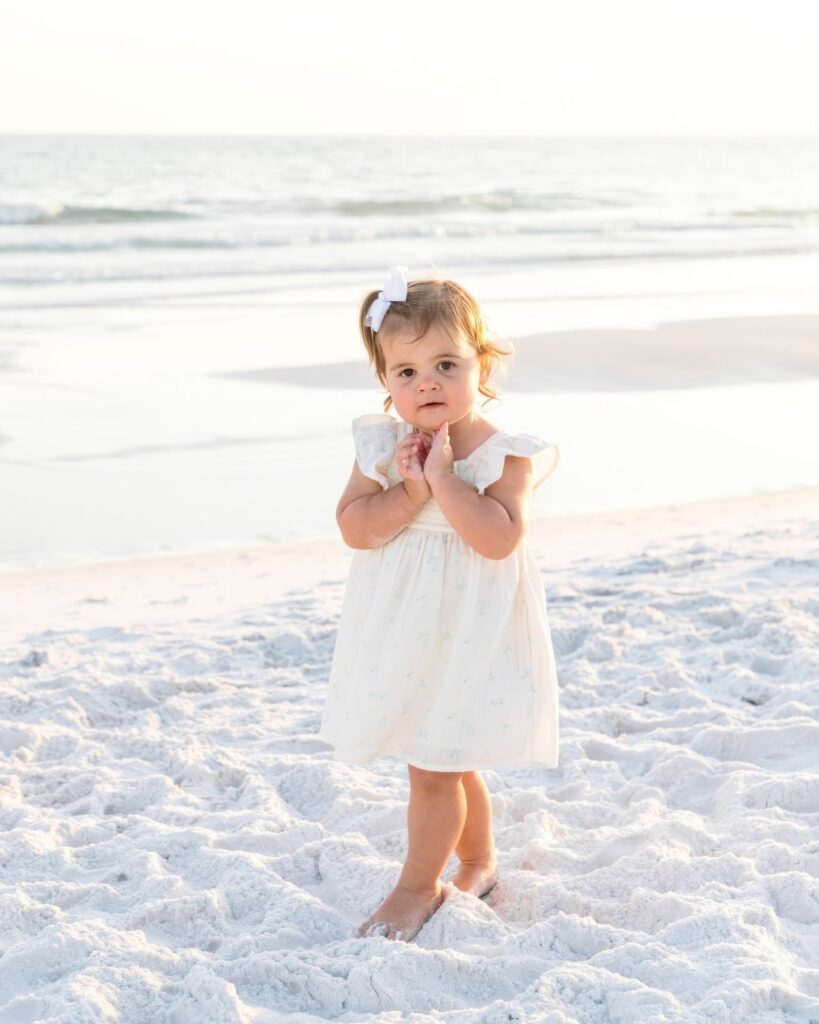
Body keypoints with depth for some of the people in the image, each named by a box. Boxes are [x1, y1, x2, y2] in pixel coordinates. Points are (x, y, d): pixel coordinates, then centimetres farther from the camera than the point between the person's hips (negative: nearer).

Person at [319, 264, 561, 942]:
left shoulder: (504, 454, -14)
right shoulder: (380, 446, -2)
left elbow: (498, 538, -26)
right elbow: (353, 527, -9)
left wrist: (443, 476, -26)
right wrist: (407, 492, -23)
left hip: (467, 633, -5)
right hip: (401, 632, 5)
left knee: (434, 765, -2)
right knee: (452, 760, 20)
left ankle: (418, 887, 17)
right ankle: (479, 862, 41)